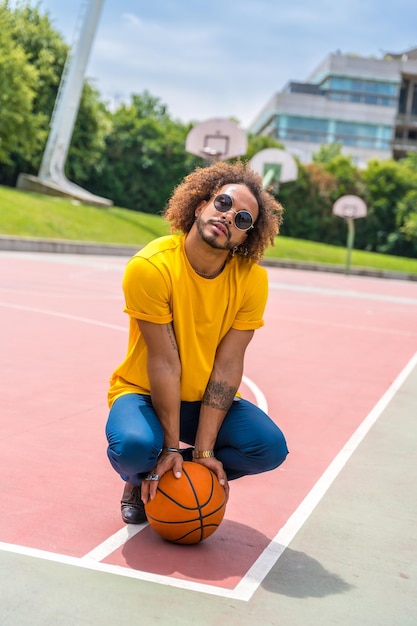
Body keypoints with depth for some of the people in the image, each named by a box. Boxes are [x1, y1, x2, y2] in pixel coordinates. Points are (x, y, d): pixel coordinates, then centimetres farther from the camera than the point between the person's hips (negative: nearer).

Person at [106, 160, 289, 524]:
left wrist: (203, 450, -20)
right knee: (134, 446, -34)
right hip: (144, 393, -3)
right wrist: (172, 445, -21)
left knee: (271, 447, -21)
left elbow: (228, 364, -16)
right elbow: (164, 362, -23)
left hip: (211, 400, 3)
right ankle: (141, 483, 6)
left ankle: (174, 477, 5)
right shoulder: (151, 266, -23)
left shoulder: (253, 280, -14)